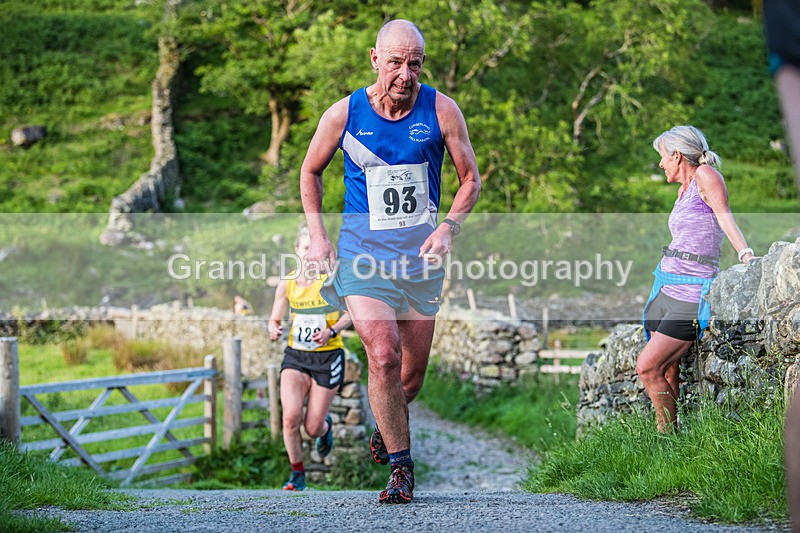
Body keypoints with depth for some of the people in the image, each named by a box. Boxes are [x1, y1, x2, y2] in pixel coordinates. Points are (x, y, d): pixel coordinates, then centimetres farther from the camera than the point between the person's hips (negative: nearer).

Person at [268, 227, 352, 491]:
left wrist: (331, 331, -20)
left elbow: (350, 313, -2)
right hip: (295, 356, 2)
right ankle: (297, 474, 0)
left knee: (312, 428, -2)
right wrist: (274, 329, -13)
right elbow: (275, 318, 11)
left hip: (328, 356, -2)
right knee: (290, 416, -20)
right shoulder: (287, 284, 1)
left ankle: (326, 425, 38)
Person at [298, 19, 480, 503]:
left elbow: (471, 179, 4)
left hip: (421, 257, 2)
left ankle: (386, 428, 42)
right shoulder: (344, 114, -5)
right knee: (384, 357, -20)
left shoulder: (441, 111, -5)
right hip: (363, 255, -2)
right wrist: (318, 236, 2)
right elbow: (310, 172, 11)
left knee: (412, 375, 9)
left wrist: (449, 227, -12)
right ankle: (401, 466, -8)